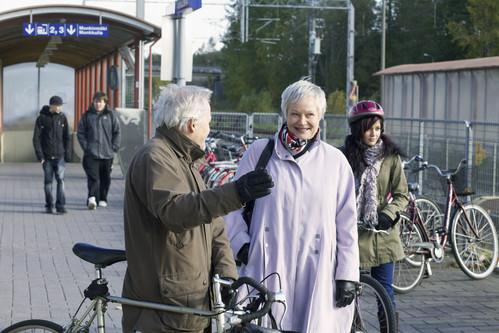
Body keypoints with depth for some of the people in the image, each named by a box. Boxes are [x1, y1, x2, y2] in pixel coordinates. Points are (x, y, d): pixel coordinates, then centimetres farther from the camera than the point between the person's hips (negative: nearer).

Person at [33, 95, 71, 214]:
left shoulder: (62, 118, 4)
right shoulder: (42, 118, -3)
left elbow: (67, 137, 8)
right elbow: (36, 138, -2)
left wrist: (67, 154, 2)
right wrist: (40, 155, -9)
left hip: (60, 155, 1)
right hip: (47, 156, -1)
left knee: (60, 179, -10)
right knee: (48, 181, 6)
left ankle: (60, 206, -10)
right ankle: (49, 206, 16)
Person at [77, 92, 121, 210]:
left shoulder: (110, 115, 4)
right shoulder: (87, 115, 3)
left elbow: (117, 132, 6)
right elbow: (80, 132, 6)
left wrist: (114, 147, -2)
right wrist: (85, 146, -4)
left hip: (107, 154, 2)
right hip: (91, 154, -2)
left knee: (105, 178, 9)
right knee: (93, 177, -14)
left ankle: (103, 199, 20)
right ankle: (92, 198, -23)